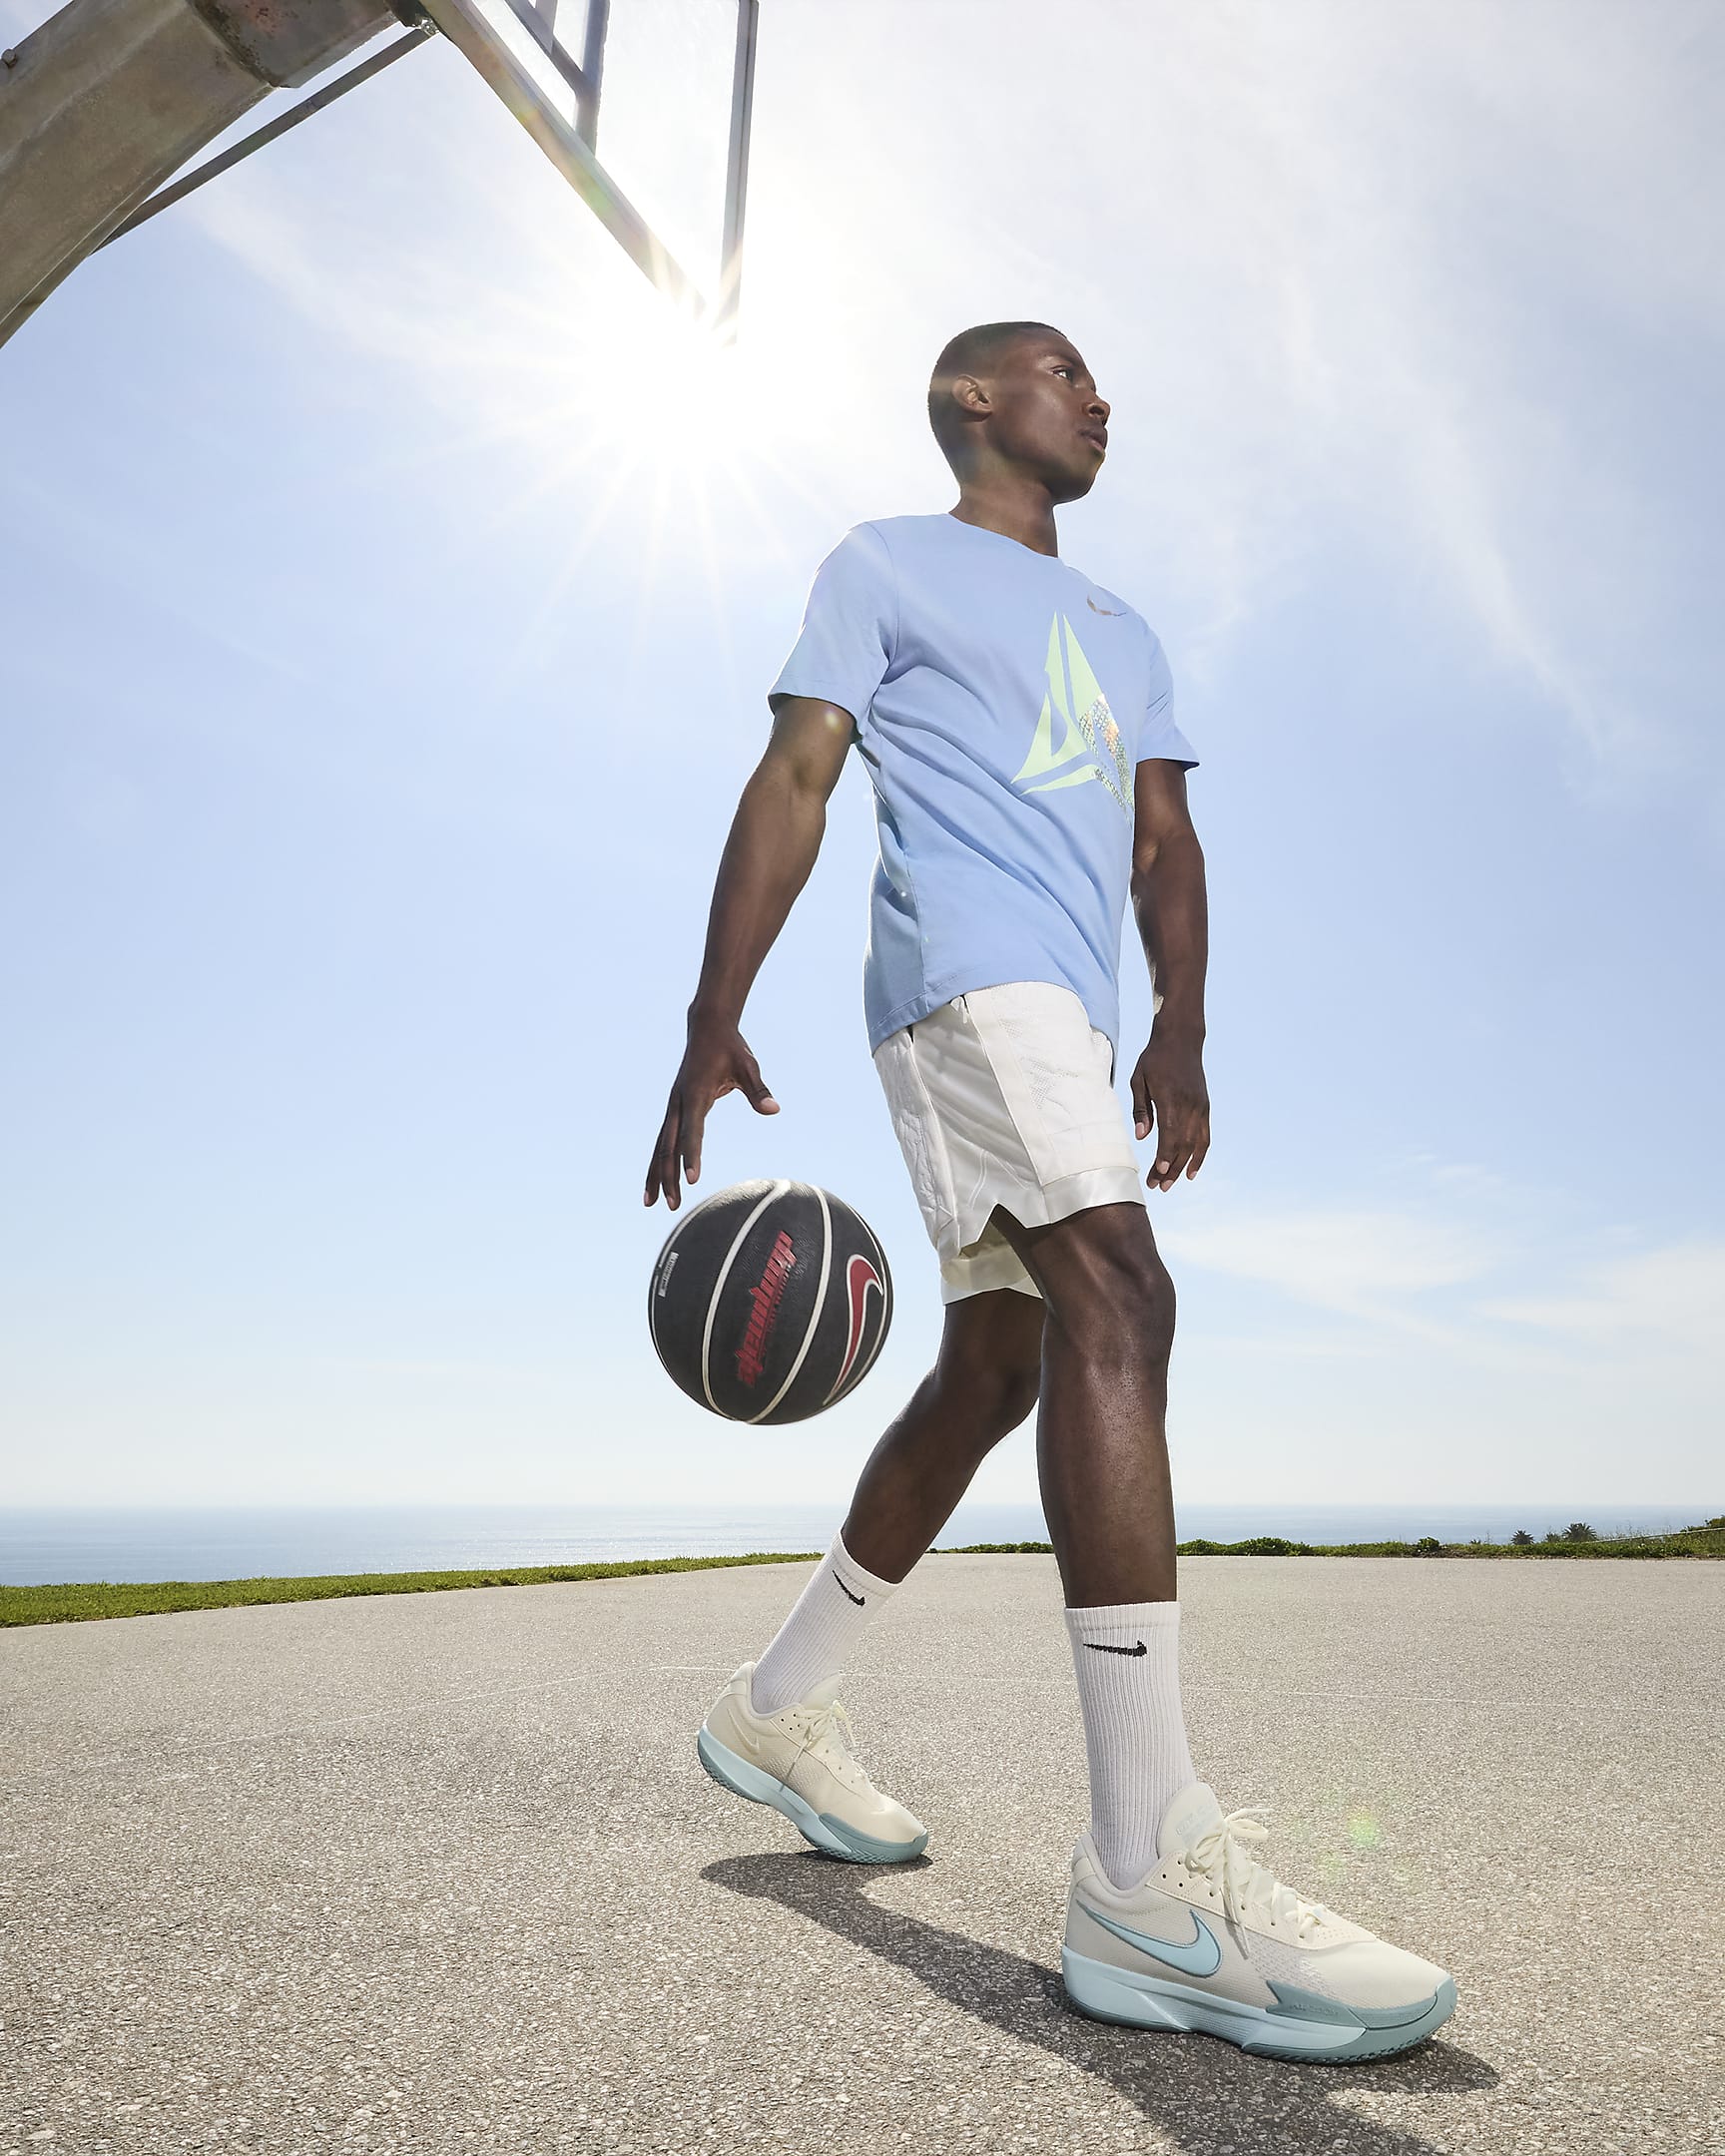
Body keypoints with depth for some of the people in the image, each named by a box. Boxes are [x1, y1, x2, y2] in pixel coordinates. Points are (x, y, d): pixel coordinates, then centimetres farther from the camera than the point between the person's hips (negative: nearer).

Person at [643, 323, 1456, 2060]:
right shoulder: (884, 566, 12)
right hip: (967, 970, -8)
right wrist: (714, 1024, -9)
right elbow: (793, 782, 1)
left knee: (993, 1371, 6)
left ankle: (778, 1708, 23)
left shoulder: (1121, 636, 31)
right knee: (1116, 1300, -26)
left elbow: (1163, 839, 22)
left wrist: (1181, 1034, 5)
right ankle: (1150, 1881, -27)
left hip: (1070, 1016, 8)